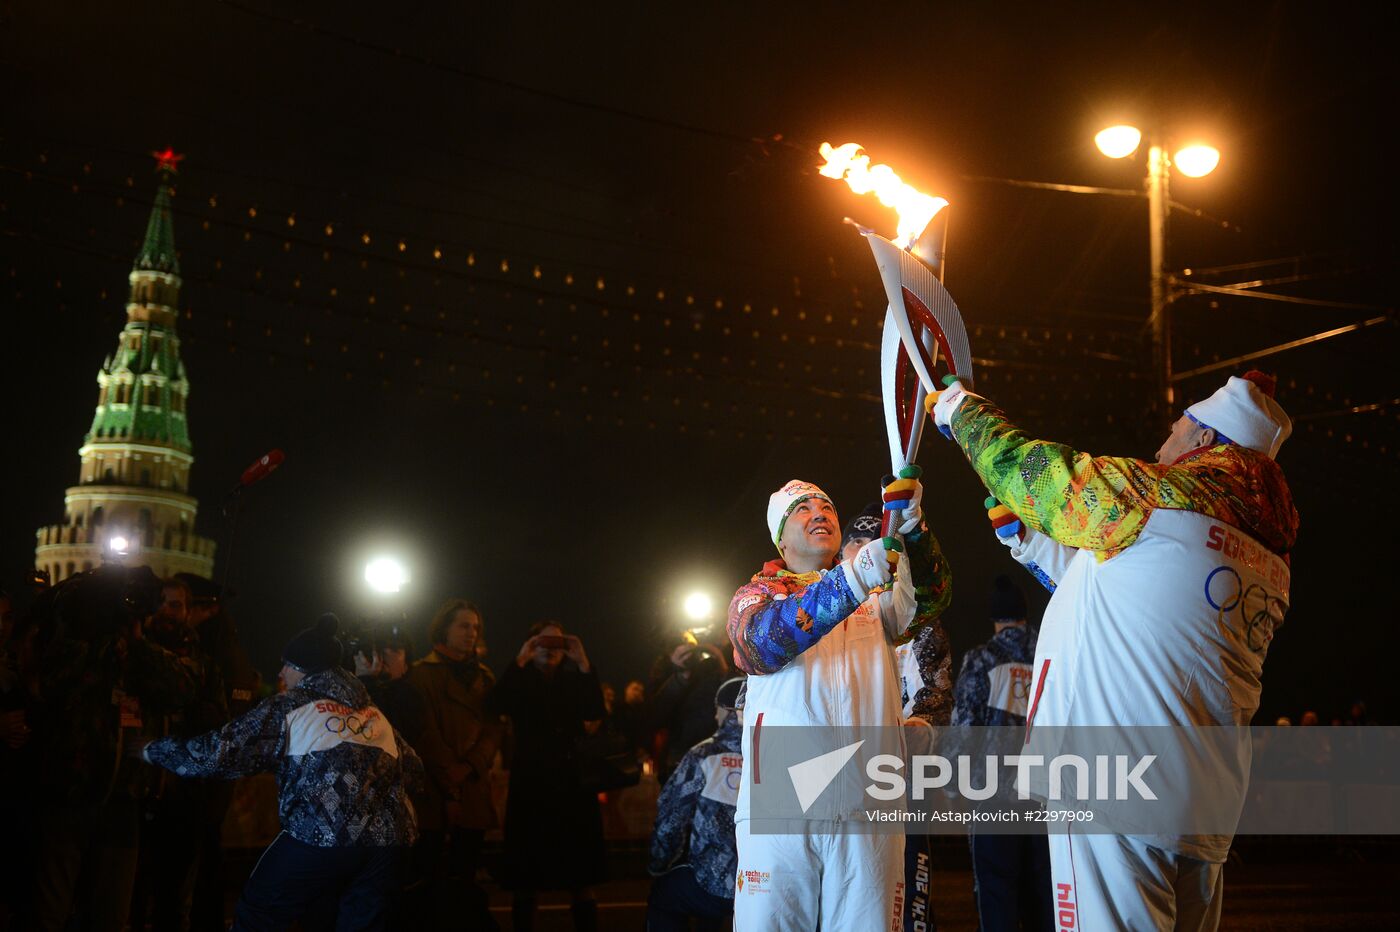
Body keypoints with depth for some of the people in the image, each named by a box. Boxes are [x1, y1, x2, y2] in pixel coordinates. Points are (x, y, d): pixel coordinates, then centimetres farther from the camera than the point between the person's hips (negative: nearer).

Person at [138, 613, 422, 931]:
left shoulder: (289, 707, 6)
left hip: (321, 836, -5)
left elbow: (221, 752, 3)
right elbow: (413, 768, 23)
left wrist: (153, 751, 16)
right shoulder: (372, 712, 21)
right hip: (386, 841, 5)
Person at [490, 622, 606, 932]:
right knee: (525, 884, 1)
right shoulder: (521, 681, 6)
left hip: (572, 785, 2)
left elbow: (596, 711, -8)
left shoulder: (573, 681, 11)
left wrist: (583, 663, -16)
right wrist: (520, 661, -19)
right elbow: (498, 705, -16)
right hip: (530, 786, -1)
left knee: (581, 883, 2)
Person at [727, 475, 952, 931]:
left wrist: (911, 530, -21)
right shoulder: (756, 594, 13)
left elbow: (926, 600, -1)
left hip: (869, 805, 2)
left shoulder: (875, 598, 21)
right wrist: (850, 582, -26)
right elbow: (762, 644, -11)